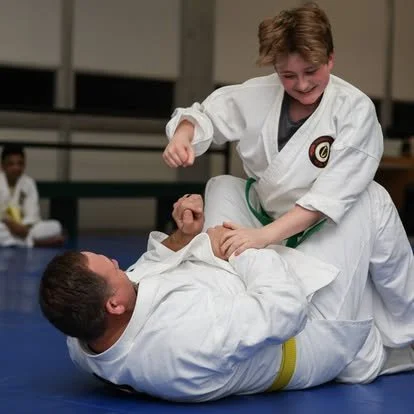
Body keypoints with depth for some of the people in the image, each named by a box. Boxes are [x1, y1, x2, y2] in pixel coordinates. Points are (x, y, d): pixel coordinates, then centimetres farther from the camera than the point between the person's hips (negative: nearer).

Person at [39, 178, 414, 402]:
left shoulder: (82, 347, -23)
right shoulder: (187, 340, -49)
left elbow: (141, 278, -2)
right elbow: (288, 309, -35)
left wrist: (183, 237, -12)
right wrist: (238, 249, -22)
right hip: (308, 331, -7)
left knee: (223, 187, 18)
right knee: (370, 199, 0)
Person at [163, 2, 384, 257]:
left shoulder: (356, 110, -19)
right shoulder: (260, 94, -8)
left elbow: (332, 194, -25)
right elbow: (206, 114, 9)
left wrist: (265, 235, -34)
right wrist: (182, 136, -16)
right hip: (262, 218, 5)